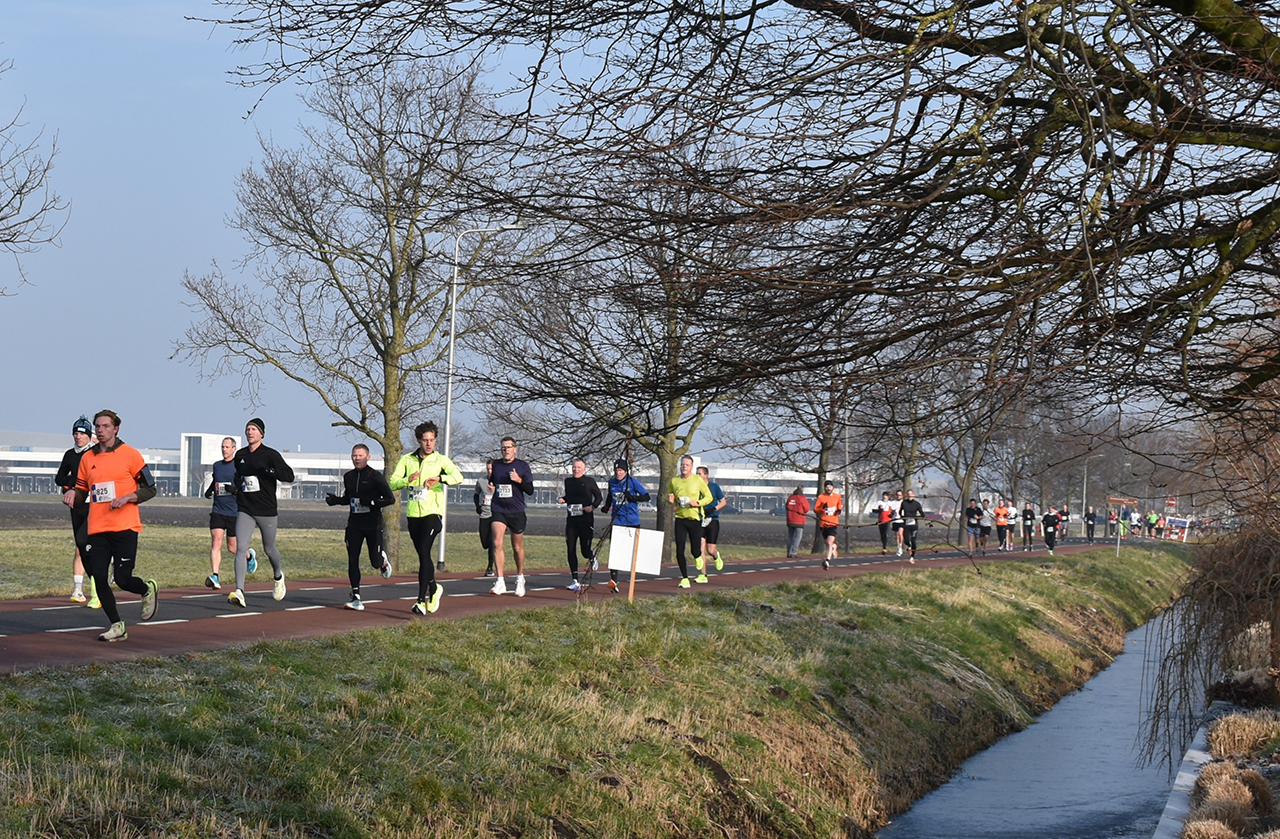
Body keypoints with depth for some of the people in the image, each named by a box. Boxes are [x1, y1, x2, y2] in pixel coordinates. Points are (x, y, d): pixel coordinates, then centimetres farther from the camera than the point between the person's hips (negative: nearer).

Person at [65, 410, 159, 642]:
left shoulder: (130, 455, -1)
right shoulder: (87, 458, 12)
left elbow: (150, 489, 0)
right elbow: (82, 491, 18)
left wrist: (126, 497, -15)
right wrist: (73, 495, -5)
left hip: (125, 527, -4)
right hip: (97, 529, 4)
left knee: (122, 579, -9)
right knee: (98, 577, -4)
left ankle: (148, 589, 26)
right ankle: (117, 626, 11)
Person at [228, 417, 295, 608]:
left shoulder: (270, 455, -6)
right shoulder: (240, 455, 10)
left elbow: (289, 476, -16)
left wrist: (269, 471, -32)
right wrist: (237, 486, 8)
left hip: (267, 511, -3)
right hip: (245, 510, 3)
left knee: (269, 549, 12)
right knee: (240, 548, -14)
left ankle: (278, 575, 45)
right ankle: (239, 592, -21)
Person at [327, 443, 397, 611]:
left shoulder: (375, 476, -8)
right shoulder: (348, 477, 9)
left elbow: (390, 499, -9)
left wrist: (372, 502, -22)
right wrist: (336, 500, 2)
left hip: (373, 525, -4)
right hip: (354, 524, 4)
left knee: (375, 562, 1)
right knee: (352, 560, -3)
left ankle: (383, 560, 39)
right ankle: (356, 597, 0)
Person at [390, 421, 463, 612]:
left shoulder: (441, 460, -1)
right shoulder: (407, 460, 8)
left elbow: (458, 477, -16)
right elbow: (392, 483, 1)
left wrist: (440, 478, -33)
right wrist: (407, 480, -19)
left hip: (433, 513, -4)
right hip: (413, 514, 4)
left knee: (424, 553, -16)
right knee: (423, 555, 14)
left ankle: (422, 600, -18)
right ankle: (433, 589, 37)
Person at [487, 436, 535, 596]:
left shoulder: (522, 466, 0)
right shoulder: (496, 465, 8)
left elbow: (530, 491, -3)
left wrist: (519, 480, -20)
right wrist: (491, 487, 0)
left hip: (516, 511, -1)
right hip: (499, 510, 1)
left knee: (517, 547, 9)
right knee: (497, 543, -16)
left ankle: (520, 578, 30)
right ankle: (500, 582, -17)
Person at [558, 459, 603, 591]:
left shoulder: (589, 481, 1)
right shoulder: (568, 481, 12)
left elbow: (599, 497, 6)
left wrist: (592, 507, -12)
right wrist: (562, 499, 3)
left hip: (586, 519, -4)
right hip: (571, 519, 4)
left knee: (585, 551, -6)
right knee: (571, 550, -4)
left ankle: (592, 557, 33)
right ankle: (575, 581, 1)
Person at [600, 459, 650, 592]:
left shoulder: (632, 481, -4)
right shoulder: (612, 482, 6)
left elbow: (646, 496, -4)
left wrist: (633, 498, -19)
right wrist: (606, 507, 8)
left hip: (632, 521, -1)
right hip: (617, 520, 1)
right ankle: (613, 580, -16)